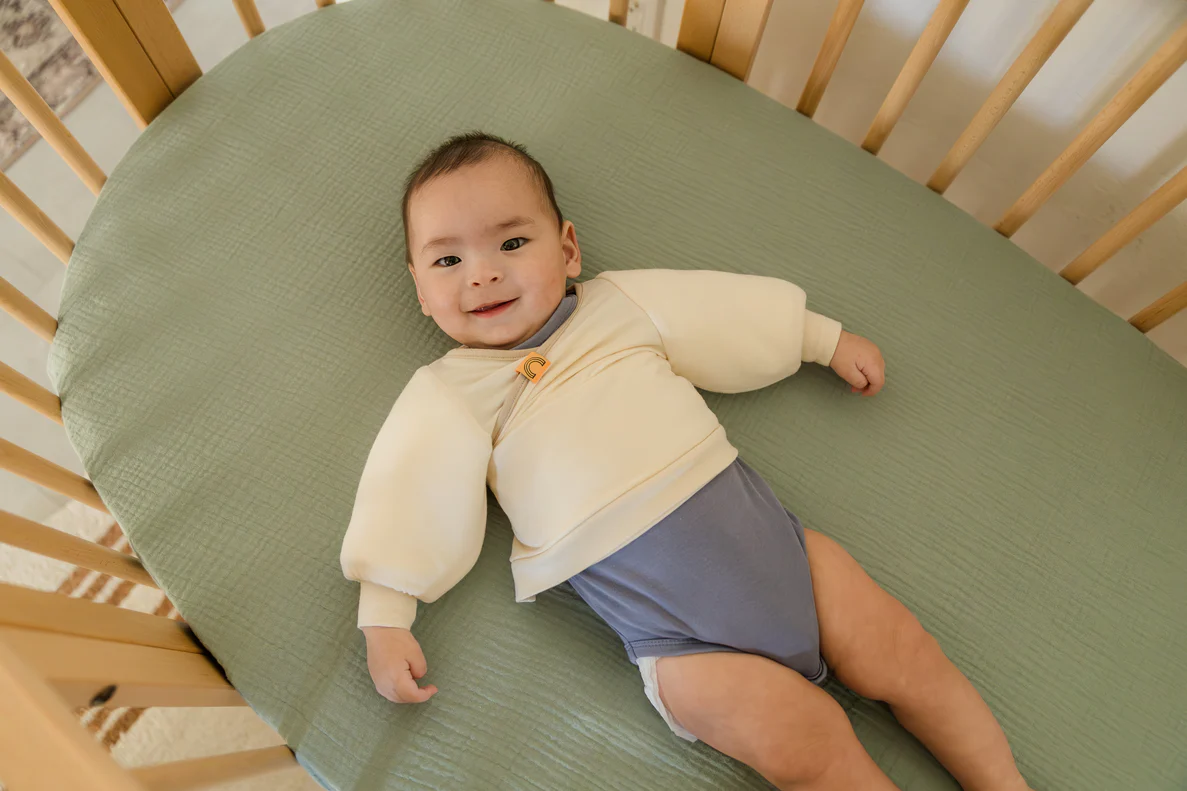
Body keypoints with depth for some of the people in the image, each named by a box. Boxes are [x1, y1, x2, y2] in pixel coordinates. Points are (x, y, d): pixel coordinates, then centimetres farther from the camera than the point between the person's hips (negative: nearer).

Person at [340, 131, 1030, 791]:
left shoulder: (617, 304, 10)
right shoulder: (448, 397, 3)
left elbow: (725, 314, 18)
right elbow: (411, 496, 0)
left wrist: (830, 342, 24)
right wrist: (385, 621, -8)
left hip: (755, 521, 4)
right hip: (670, 627, -3)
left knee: (905, 660, 5)